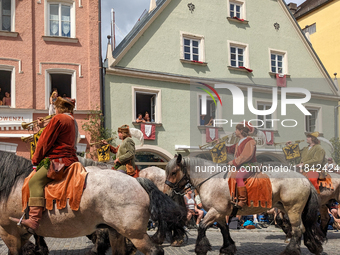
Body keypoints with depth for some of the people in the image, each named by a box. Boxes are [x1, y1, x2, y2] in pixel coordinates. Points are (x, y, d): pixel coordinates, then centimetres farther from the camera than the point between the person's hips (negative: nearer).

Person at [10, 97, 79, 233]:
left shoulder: (58, 118, -6)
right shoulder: (73, 121, 21)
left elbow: (45, 141, -5)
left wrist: (36, 159, 5)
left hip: (58, 160, -11)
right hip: (70, 158, 11)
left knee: (36, 181, -20)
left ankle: (34, 220, -35)